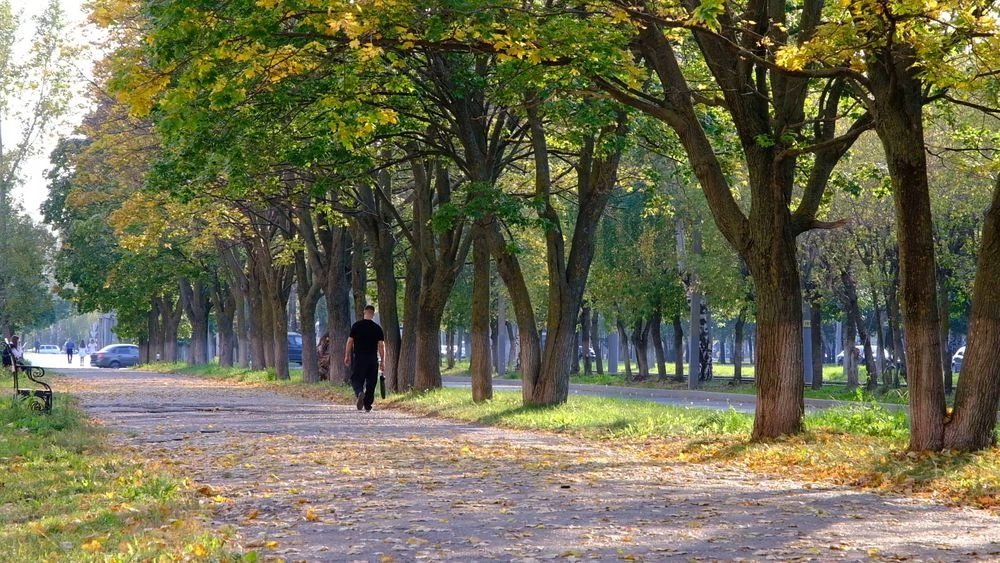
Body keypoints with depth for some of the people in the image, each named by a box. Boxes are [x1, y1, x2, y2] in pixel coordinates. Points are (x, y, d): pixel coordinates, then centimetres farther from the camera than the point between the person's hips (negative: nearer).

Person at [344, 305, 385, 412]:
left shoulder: (356, 326, -1)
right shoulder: (377, 328, 1)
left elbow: (350, 342, -2)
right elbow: (381, 345, -1)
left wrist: (347, 356, 6)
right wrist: (382, 361, 5)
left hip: (359, 358, -1)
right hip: (373, 358, 1)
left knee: (356, 379, 4)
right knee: (371, 382, 9)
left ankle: (360, 392, -26)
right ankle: (368, 404, 11)